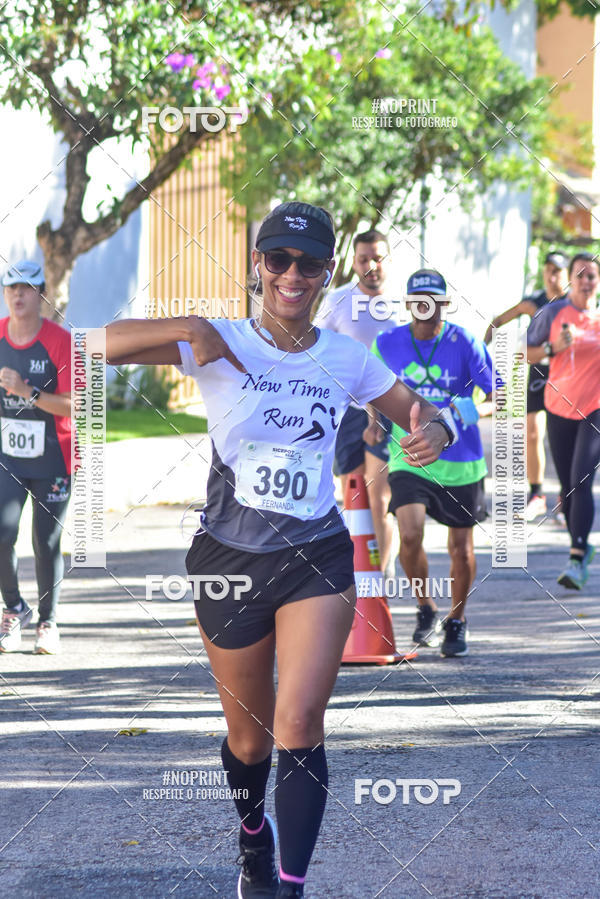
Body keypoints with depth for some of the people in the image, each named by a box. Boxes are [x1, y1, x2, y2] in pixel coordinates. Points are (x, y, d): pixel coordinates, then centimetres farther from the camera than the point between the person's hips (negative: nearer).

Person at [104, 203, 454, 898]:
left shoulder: (347, 359, 2)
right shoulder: (220, 345, -6)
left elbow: (422, 414, 13)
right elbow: (101, 345, -15)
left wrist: (435, 431, -12)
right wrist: (188, 329, -31)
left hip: (318, 558, 1)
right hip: (230, 557, 0)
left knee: (298, 725, -16)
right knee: (250, 736, 12)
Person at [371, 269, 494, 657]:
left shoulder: (465, 344, -9)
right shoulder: (387, 344, -2)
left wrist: (473, 410, -28)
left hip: (460, 461, -1)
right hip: (409, 456, 1)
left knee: (461, 548, 8)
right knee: (410, 535, -18)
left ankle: (457, 621, 32)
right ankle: (426, 609, 7)